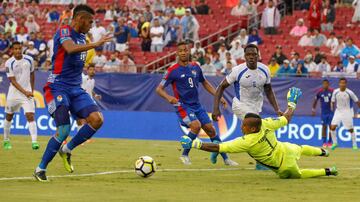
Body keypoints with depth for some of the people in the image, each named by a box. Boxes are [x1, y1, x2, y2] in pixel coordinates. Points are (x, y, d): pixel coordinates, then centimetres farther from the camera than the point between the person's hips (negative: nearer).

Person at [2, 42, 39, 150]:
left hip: (27, 93, 0)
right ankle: (6, 140, 29)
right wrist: (25, 92, -23)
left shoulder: (29, 60, -3)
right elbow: (13, 81, -14)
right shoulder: (9, 63, -12)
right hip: (14, 93, 0)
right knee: (9, 116, 13)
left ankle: (34, 141, -19)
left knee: (30, 116, -13)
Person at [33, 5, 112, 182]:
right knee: (64, 130, -20)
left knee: (97, 119, -13)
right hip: (58, 87, -8)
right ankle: (40, 169, -4)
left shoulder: (81, 36, 16)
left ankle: (67, 150, 7)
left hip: (75, 88, 8)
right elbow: (70, 49, -32)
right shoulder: (64, 31, -10)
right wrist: (96, 44, -33)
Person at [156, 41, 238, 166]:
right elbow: (159, 89, -8)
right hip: (183, 106, -5)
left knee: (210, 129, 4)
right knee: (196, 125, -28)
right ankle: (185, 155, -12)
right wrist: (169, 97, -28)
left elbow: (205, 83, 22)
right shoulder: (173, 71, -8)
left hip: (196, 105, 5)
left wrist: (219, 96, 15)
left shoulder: (195, 67, 7)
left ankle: (225, 158, 15)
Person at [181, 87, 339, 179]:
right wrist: (292, 103, 15)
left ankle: (327, 171, 27)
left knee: (297, 174, 30)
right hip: (287, 149, 5)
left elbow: (218, 147, -37)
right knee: (300, 149, 40)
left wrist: (195, 144, -34)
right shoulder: (266, 124, -23)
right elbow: (286, 119, -4)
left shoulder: (246, 142, -36)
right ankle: (322, 152, 67)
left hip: (284, 167, -5)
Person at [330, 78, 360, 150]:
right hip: (338, 111, 2)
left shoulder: (349, 92, -14)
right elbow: (333, 102, 8)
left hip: (347, 112, -2)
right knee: (332, 127, -10)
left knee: (350, 129, 3)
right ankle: (335, 143, 7)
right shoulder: (335, 92, -7)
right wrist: (332, 111, 11)